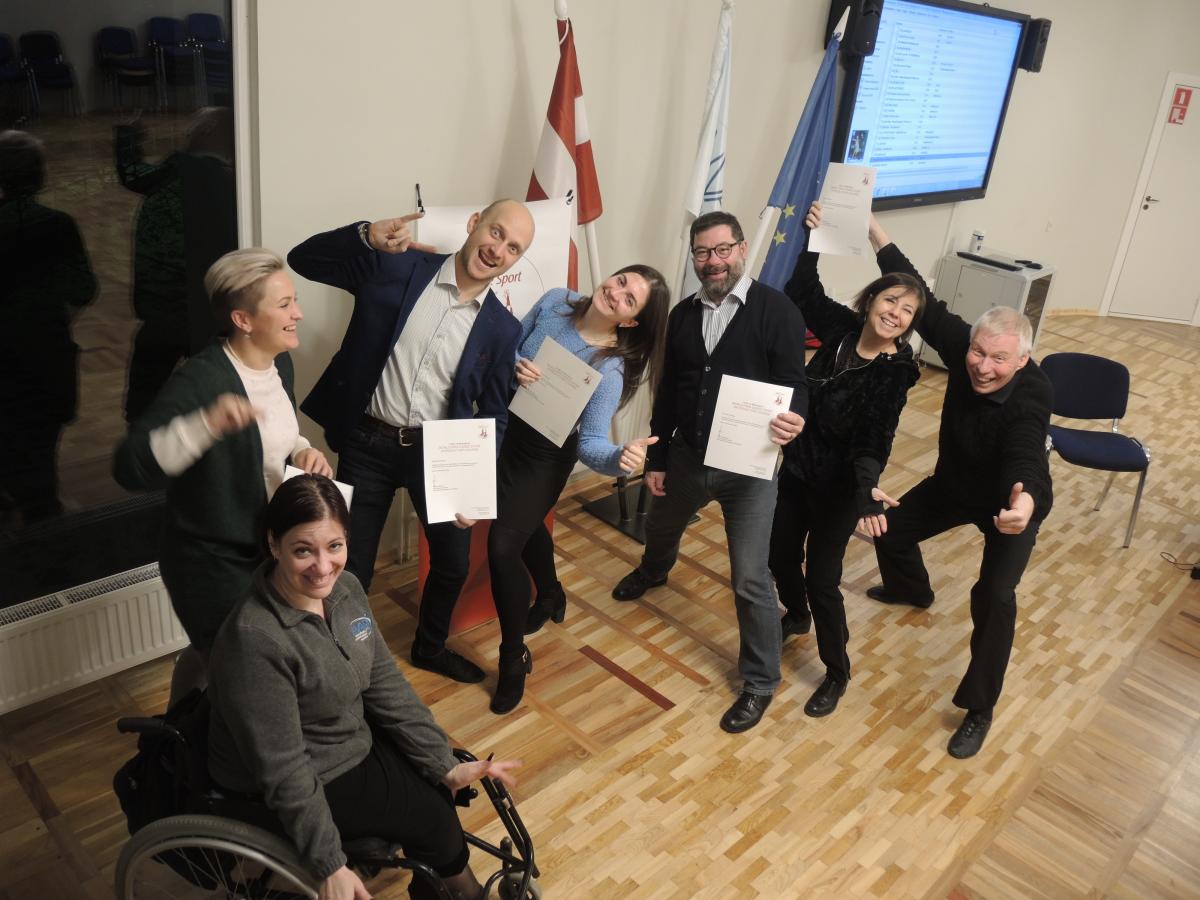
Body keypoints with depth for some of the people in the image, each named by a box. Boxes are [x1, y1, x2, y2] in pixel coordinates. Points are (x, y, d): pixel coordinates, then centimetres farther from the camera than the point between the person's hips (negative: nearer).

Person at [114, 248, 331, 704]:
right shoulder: (199, 379, -28)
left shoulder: (279, 363, -2)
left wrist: (302, 450, -6)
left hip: (268, 548, 8)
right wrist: (207, 424, -49)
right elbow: (129, 467, -36)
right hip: (211, 562, -8)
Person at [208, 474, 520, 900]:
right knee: (433, 816, -4)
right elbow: (284, 770, -26)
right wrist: (330, 865, -21)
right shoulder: (255, 639, -33)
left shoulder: (345, 588, -10)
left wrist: (446, 766, -5)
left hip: (350, 739, 6)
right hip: (293, 786, -6)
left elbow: (385, 683, -3)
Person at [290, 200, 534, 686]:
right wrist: (367, 236, -27)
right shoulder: (396, 267, -9)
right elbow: (303, 259, -9)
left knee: (454, 562, 15)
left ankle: (430, 646, 44)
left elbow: (493, 413, 3)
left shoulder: (502, 327, -3)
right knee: (352, 569, 6)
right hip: (368, 444, -2)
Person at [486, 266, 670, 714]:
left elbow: (590, 442, -30)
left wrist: (621, 457, -52)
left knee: (503, 545, -12)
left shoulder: (609, 371, -28)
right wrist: (515, 365, -24)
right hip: (505, 430, 6)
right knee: (525, 525, 26)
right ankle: (550, 596, 57)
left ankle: (514, 657, 10)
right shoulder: (556, 301, -14)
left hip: (544, 456, -6)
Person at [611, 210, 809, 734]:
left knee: (750, 580, -4)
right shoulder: (683, 314, 2)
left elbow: (793, 382, -15)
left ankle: (760, 683, 18)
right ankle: (653, 572, 68)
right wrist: (656, 459, 8)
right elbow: (667, 393, 8)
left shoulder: (776, 310, -13)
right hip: (687, 456, 6)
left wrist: (793, 418, -39)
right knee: (659, 527, 30)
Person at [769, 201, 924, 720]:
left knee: (821, 578, 2)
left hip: (839, 485, -5)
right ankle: (796, 617, 53)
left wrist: (867, 487, -44)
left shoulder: (895, 371, -20)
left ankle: (837, 673, 25)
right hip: (795, 467, 5)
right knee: (780, 553, 19)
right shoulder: (841, 327, -7)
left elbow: (874, 438, -26)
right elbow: (803, 292, 2)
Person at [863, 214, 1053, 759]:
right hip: (954, 484, 6)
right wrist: (875, 232, -27)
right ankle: (911, 591, 53)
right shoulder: (962, 348, -25)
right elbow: (923, 302, -22)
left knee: (994, 596, -19)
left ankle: (979, 709, -1)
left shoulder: (1029, 396, -39)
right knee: (892, 527, 18)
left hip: (1009, 501, -6)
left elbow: (1026, 457, -56)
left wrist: (1025, 501, -79)